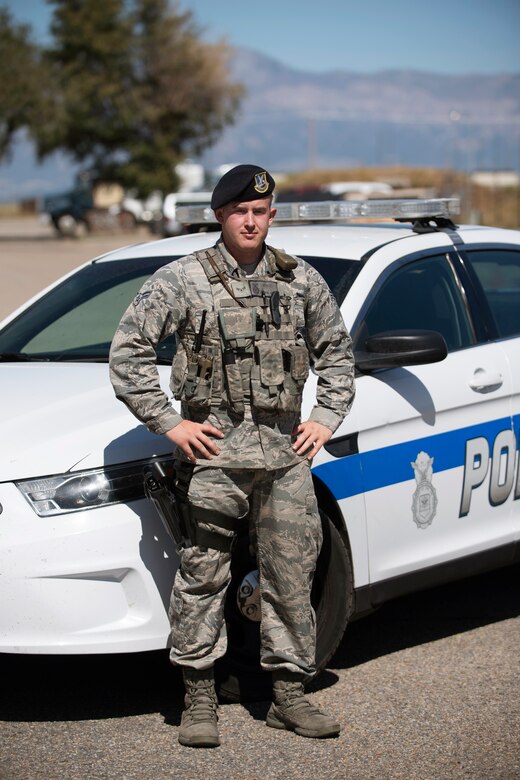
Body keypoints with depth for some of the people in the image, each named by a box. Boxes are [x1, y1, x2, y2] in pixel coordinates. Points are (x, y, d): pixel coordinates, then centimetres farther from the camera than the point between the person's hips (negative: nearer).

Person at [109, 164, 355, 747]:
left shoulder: (301, 280, 11)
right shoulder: (182, 279, -1)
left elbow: (336, 350, 22)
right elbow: (128, 349, -3)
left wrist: (327, 417, 10)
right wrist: (168, 423, -7)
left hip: (286, 450, 4)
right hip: (214, 449, -3)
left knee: (291, 578, 6)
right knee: (203, 577, -2)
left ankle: (289, 696, 16)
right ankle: (199, 701, 7)